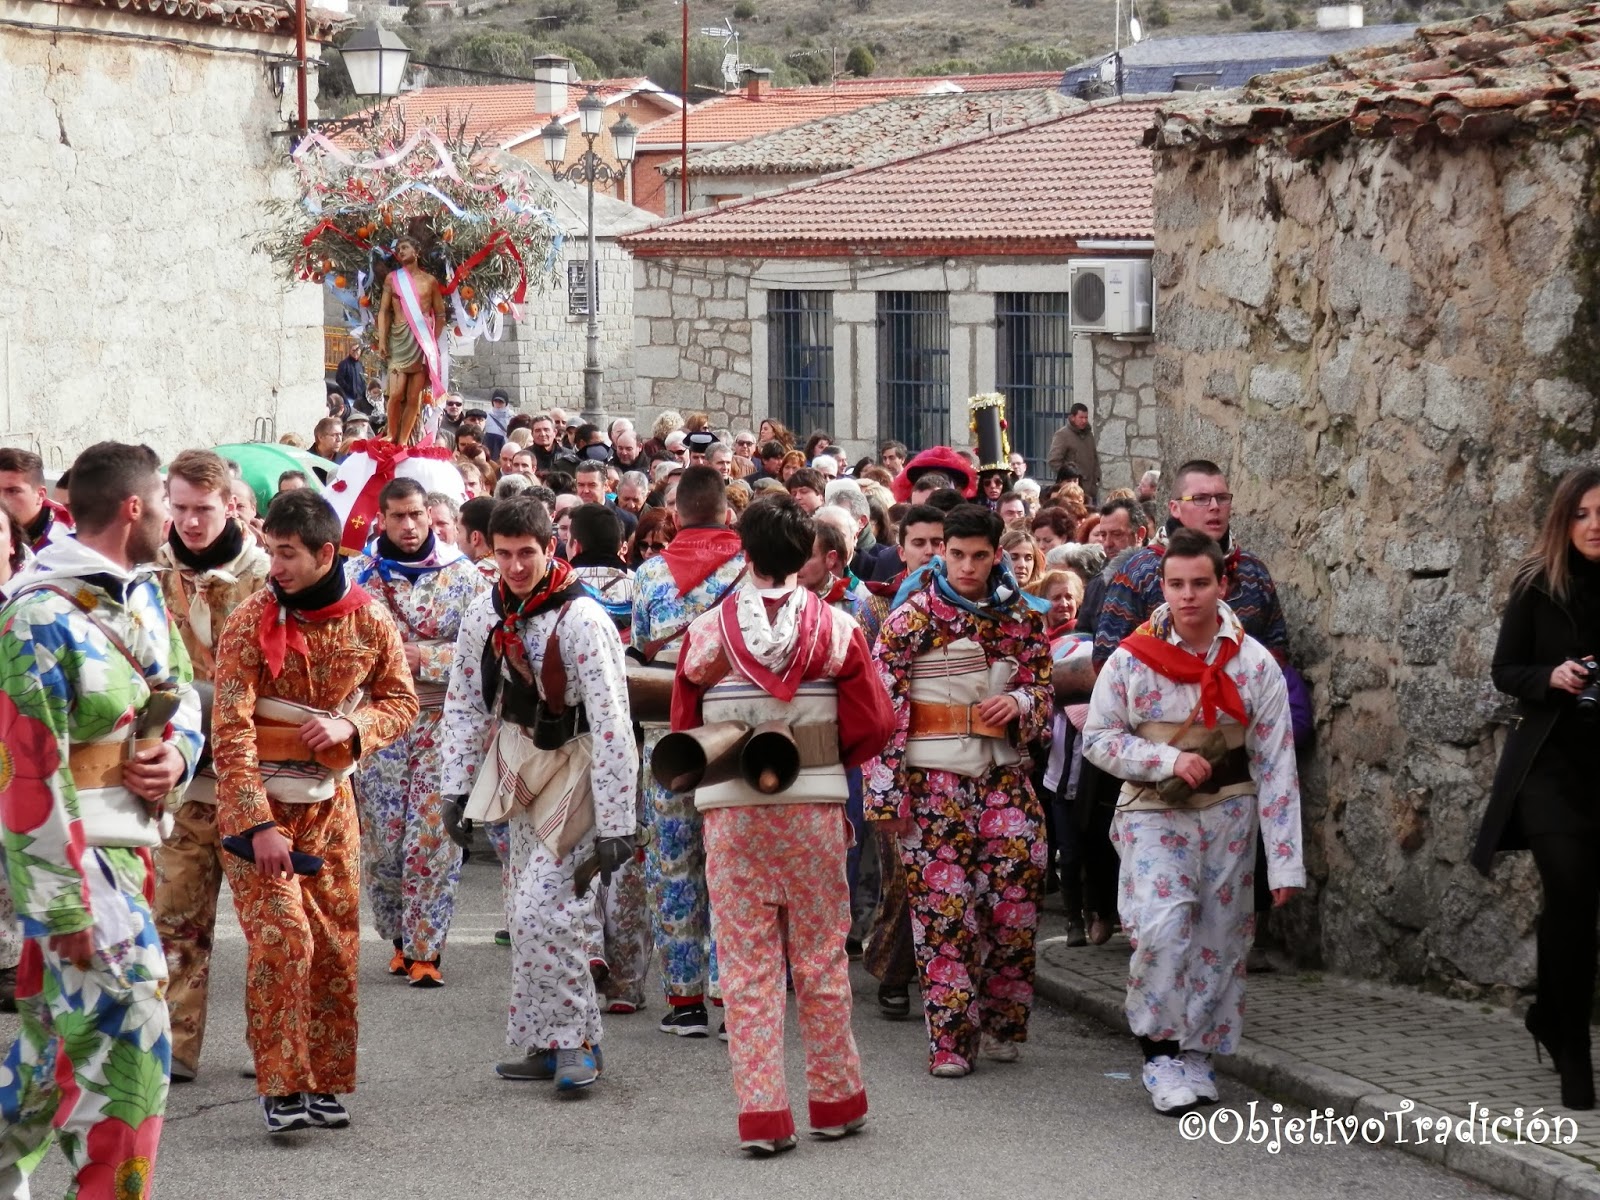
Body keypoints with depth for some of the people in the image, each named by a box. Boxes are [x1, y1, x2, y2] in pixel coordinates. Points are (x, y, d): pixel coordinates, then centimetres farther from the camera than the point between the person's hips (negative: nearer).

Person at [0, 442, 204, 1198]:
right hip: (73, 858, -9)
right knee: (127, 1049, -11)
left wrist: (176, 752, -4)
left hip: (128, 845, 9)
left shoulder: (140, 592, 8)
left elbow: (179, 694, 21)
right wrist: (70, 907, -22)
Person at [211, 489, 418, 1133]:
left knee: (336, 940, 6)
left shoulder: (368, 619, -4)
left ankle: (325, 1081, 17)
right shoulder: (252, 620, -13)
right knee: (281, 935, -13)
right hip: (256, 796, -4)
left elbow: (401, 700, 7)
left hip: (330, 798, 4)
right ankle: (282, 1087, -7)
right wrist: (258, 825, -22)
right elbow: (230, 729, -16)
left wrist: (352, 727, -15)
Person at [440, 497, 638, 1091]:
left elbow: (611, 724, -20)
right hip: (521, 773, 7)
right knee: (531, 912, 10)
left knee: (542, 912, -15)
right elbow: (465, 707, 10)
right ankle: (549, 1042, 19)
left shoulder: (582, 619, -19)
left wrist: (616, 823, -21)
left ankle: (570, 1041, -3)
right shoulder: (484, 617, 1)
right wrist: (457, 791, 3)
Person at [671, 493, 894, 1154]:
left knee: (747, 964, 4)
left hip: (731, 811, 0)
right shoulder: (836, 629, -4)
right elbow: (871, 727, -3)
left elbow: (685, 730, 3)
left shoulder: (706, 632, -3)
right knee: (822, 958, 11)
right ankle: (836, 1101, 19)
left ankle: (762, 1113, 1)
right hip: (814, 808, 0)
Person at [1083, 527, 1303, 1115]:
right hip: (1154, 811, -2)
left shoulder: (1255, 664, -4)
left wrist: (1285, 863, -6)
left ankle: (1196, 1054, 22)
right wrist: (1169, 760, -16)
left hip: (1228, 811, 2)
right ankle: (1160, 1054, -5)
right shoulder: (1132, 659, -5)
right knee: (1162, 929, -18)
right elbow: (1097, 737, 0)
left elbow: (1275, 764, -3)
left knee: (1220, 937, 7)